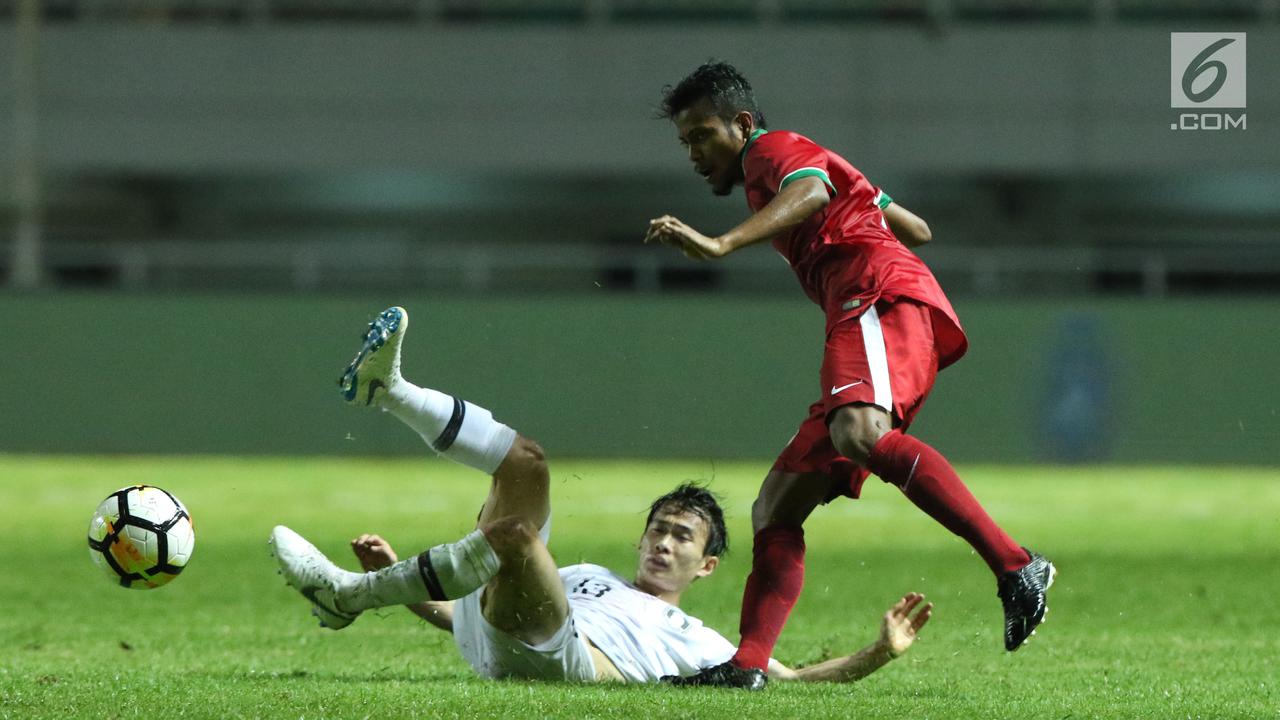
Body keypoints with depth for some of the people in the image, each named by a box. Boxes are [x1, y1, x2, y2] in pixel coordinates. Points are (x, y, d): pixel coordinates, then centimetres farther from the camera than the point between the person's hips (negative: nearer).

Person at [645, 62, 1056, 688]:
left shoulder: (774, 149, 11)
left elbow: (811, 192, -17)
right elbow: (916, 228, 43)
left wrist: (721, 245, -28)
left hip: (883, 296, -11)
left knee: (860, 435, -37)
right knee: (776, 508, 5)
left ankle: (1016, 567, -44)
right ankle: (748, 663, -7)